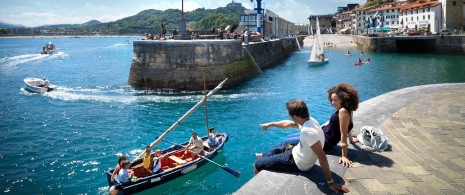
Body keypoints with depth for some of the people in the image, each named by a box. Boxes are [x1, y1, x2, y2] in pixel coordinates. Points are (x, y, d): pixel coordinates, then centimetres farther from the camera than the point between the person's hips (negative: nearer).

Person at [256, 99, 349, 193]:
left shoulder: (308, 131, -37)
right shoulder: (309, 120, -7)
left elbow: (322, 156, -37)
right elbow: (288, 124, 12)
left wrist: (331, 182, -33)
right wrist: (270, 124, 24)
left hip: (297, 162, -9)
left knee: (258, 165, -2)